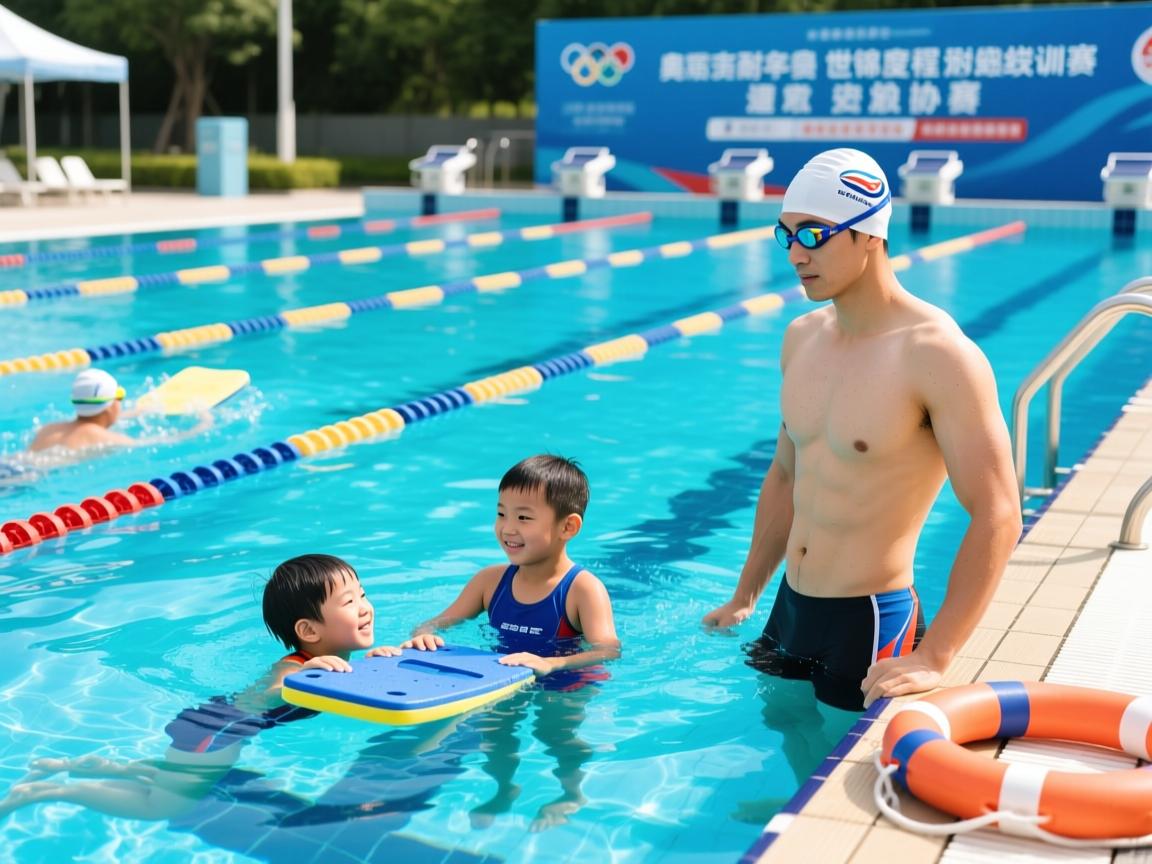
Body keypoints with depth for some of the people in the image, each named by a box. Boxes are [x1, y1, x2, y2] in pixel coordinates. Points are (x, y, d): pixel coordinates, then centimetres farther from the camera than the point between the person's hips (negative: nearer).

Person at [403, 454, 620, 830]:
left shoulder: (583, 589, -17)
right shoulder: (491, 580, 1)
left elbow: (608, 650, -31)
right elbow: (440, 622, 5)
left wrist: (549, 664, -49)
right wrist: (425, 635, -21)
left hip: (567, 684, -4)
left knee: (558, 729, -26)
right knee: (493, 728, -16)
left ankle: (571, 793, 3)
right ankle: (501, 790, 13)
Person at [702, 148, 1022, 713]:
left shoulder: (937, 354, -18)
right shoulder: (801, 338, 5)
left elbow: (996, 516, -20)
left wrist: (934, 658, -23)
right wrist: (745, 597, 19)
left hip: (871, 624, -7)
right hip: (789, 610, 7)